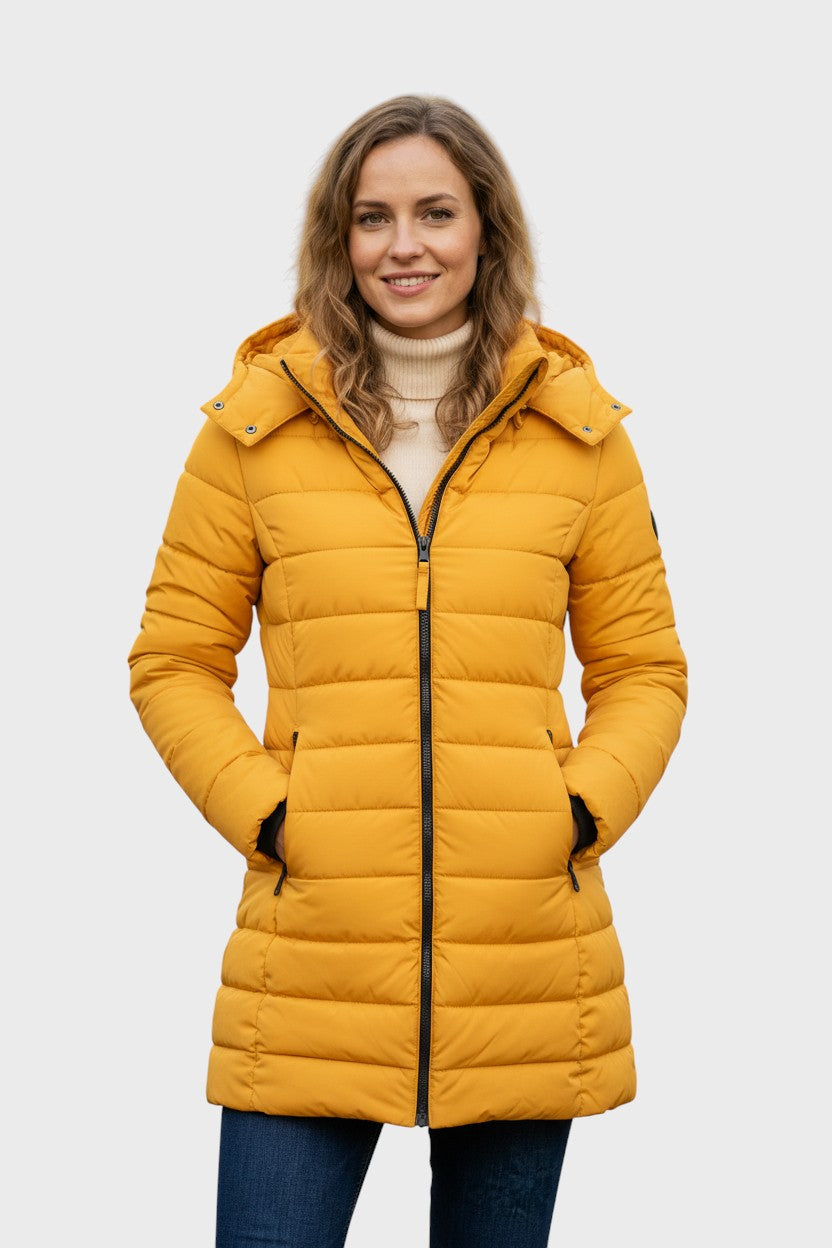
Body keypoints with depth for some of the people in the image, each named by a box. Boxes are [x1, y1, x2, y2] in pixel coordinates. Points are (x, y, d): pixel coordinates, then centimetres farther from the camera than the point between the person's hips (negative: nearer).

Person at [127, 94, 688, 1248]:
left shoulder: (579, 428, 5)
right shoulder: (254, 424, 2)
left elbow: (644, 669, 11)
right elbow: (175, 665, 6)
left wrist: (584, 812, -6)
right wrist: (264, 813, -7)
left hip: (529, 962, 1)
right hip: (312, 960, -1)